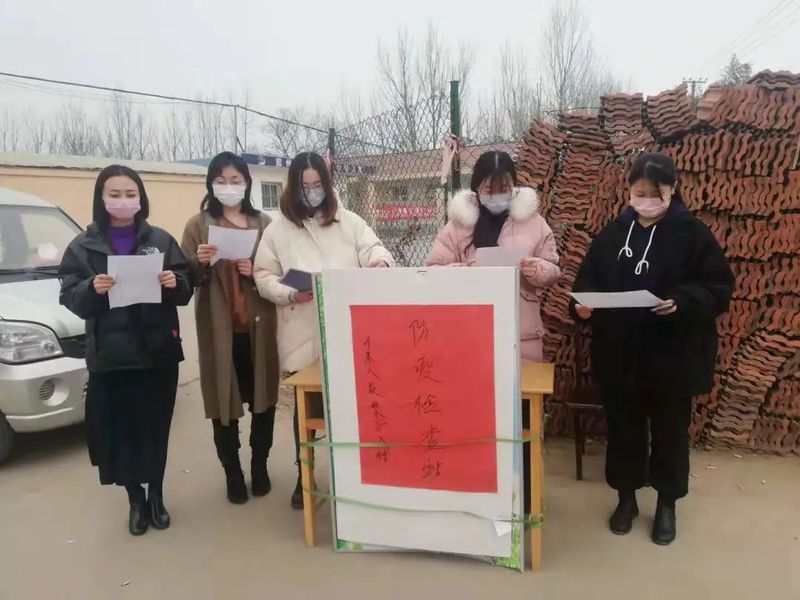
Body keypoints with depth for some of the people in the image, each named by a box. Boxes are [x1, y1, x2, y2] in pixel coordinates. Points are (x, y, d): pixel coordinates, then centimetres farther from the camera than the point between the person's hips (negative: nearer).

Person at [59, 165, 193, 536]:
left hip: (158, 350, 0)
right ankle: (135, 500, 22)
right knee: (120, 430, 3)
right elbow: (69, 297, 1)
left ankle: (156, 496, 25)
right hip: (109, 354, 0)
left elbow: (185, 291, 6)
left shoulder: (160, 240, 5)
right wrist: (92, 289, -19)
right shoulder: (83, 247, 5)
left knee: (156, 427, 6)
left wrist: (175, 283, -16)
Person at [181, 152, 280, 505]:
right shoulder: (198, 226, 5)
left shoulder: (264, 224, 8)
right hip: (219, 328, -1)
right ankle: (232, 473, 21)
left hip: (259, 325, 1)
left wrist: (256, 273, -11)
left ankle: (259, 466, 28)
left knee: (263, 398, 8)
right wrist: (201, 264, -17)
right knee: (224, 401, 5)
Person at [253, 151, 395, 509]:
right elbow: (264, 278, 2)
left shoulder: (349, 222, 6)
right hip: (304, 338, 0)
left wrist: (381, 261, -25)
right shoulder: (278, 228, 3)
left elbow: (373, 250, -1)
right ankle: (305, 476, 31)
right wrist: (291, 294, -16)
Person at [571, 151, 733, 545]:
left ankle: (667, 504, 31)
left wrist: (683, 302, -24)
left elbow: (719, 287, -6)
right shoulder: (614, 232, 4)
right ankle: (626, 498, 32)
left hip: (673, 354, -2)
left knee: (669, 430, 12)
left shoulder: (692, 232, -5)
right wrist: (583, 303, -14)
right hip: (618, 353, 3)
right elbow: (587, 278, 7)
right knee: (623, 427, 13)